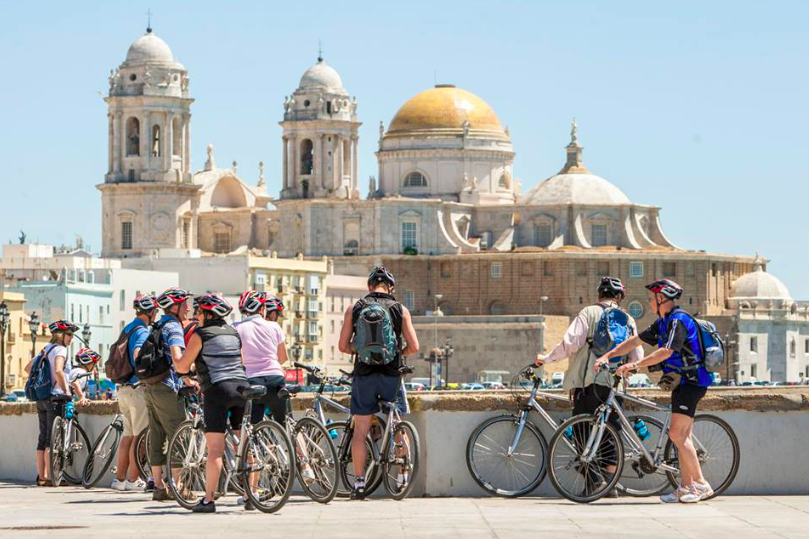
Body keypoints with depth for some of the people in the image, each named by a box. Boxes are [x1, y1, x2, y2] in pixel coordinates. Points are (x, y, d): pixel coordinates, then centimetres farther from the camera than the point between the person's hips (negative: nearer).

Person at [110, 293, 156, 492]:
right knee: (140, 436, -5)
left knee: (128, 435, 12)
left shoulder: (127, 330, 16)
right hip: (138, 388, -9)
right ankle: (133, 479, -4)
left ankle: (120, 478, 12)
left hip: (123, 388, 9)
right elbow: (138, 356, -29)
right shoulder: (143, 332, -13)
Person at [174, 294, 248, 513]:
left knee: (215, 449, -8)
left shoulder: (201, 334, -2)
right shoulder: (234, 333, 18)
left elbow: (182, 366, -4)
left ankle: (208, 500, -10)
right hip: (242, 387, 6)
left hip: (217, 390, -6)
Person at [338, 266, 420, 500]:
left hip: (364, 374, 0)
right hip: (391, 374, 0)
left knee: (360, 429, 3)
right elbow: (414, 347, -2)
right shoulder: (400, 310, 1)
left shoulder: (354, 309, 3)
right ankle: (402, 475, 12)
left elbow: (343, 346, 1)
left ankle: (359, 483, 1)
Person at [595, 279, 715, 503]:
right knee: (681, 436, 8)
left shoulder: (679, 320, -17)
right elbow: (636, 340, 20)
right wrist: (608, 356, 14)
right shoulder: (663, 322, 16)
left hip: (691, 382, -10)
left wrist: (634, 365, -28)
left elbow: (666, 352, -27)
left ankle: (701, 485, -14)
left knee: (677, 434, -15)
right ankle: (685, 488, 8)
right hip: (682, 383, 10)